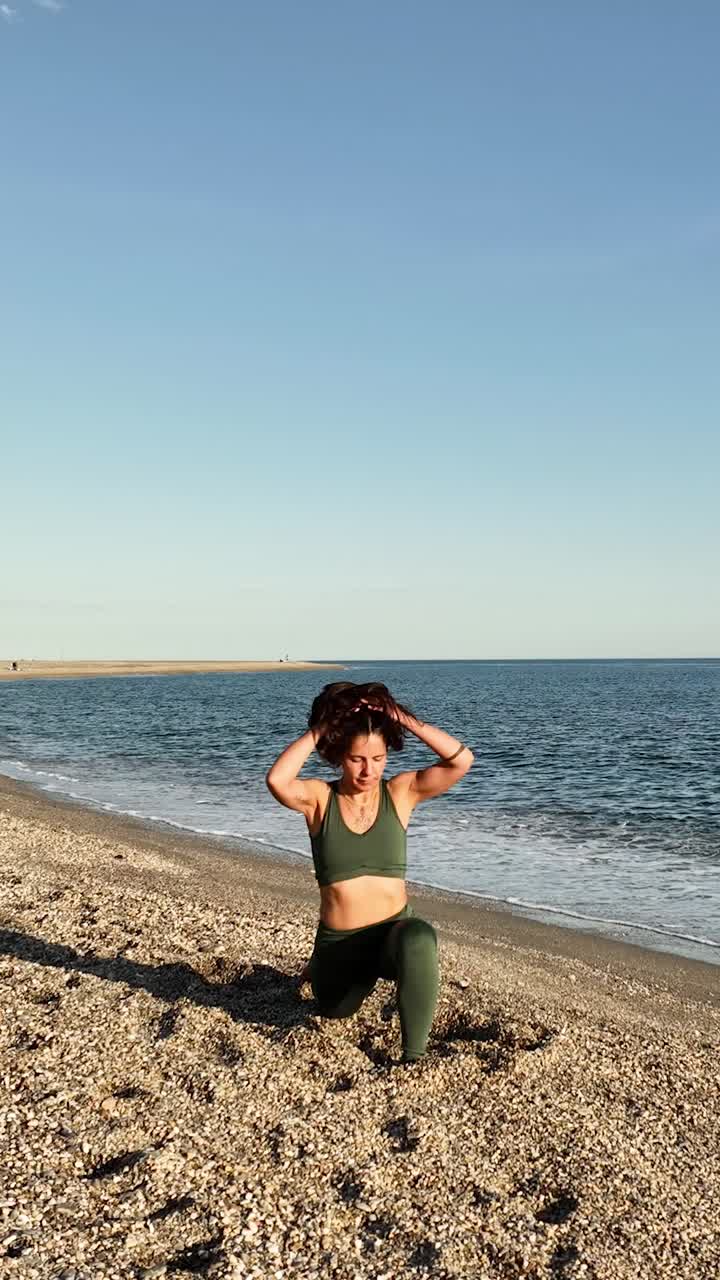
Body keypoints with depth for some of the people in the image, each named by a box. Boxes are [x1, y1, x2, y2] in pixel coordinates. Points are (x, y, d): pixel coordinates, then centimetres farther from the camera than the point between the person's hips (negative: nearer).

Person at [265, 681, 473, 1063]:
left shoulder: (401, 792, -6)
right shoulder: (319, 798, -7)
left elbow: (461, 760, -19)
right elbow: (276, 780, -30)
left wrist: (405, 720, -20)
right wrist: (319, 729, -22)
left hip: (394, 931, -2)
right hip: (337, 942, 2)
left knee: (419, 940, -38)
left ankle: (414, 1056, -20)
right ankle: (321, 969, 59)